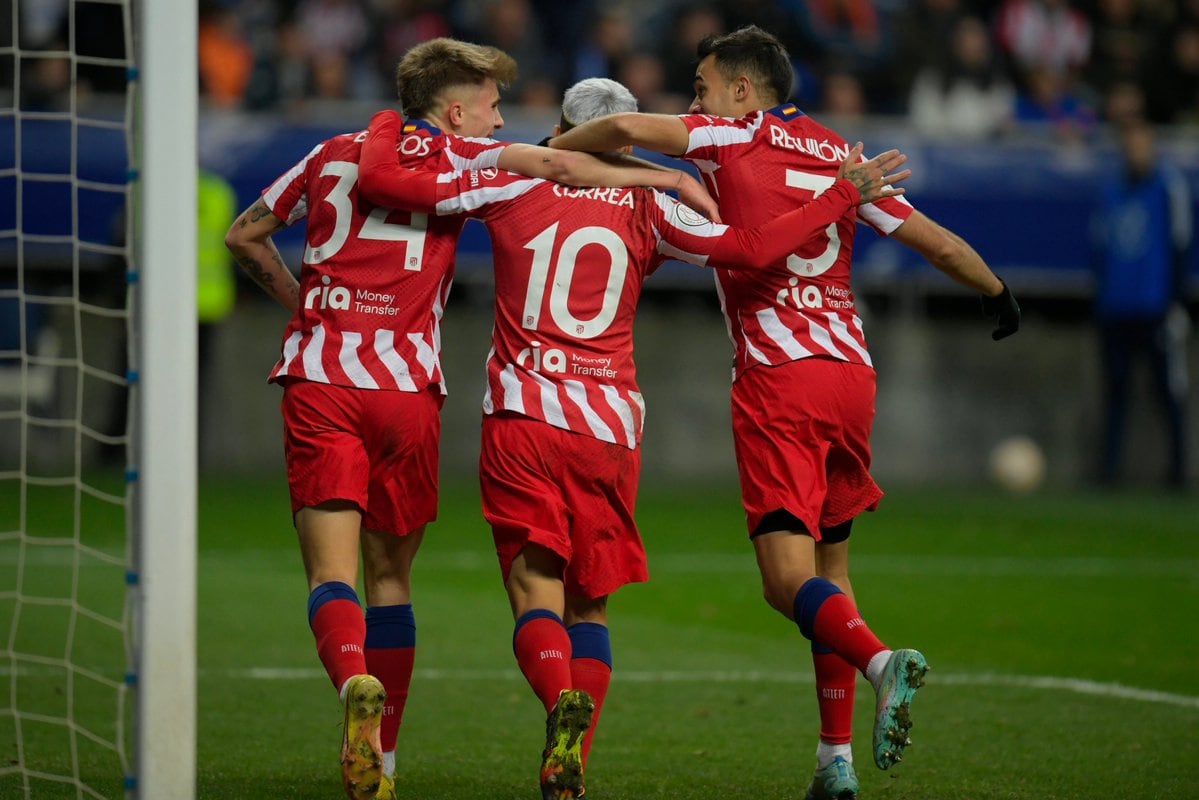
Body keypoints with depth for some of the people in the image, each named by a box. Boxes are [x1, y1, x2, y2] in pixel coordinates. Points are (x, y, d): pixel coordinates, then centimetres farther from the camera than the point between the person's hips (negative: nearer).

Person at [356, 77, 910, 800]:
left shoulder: (513, 185, 4)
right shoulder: (646, 208, 7)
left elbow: (381, 180, 0)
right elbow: (752, 250, 1)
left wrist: (387, 127, 21)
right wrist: (843, 195, 11)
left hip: (523, 419, -2)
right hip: (611, 429, 2)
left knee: (537, 589, -4)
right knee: (590, 600, 12)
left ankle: (563, 698, -35)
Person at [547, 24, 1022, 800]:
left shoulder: (736, 139, 2)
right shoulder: (840, 155, 16)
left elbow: (626, 127, -13)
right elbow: (941, 244, 18)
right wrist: (999, 294, 36)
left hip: (779, 379, -5)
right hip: (852, 372, 5)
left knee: (790, 579, -9)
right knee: (831, 564, 15)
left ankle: (880, 659, -37)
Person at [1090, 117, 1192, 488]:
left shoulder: (1170, 185, 0)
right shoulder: (1111, 189, 13)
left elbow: (1179, 245, -2)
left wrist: (1175, 302, -7)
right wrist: (1100, 300, 10)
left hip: (1156, 307, -4)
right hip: (1115, 310, 4)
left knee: (1170, 388, -4)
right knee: (1115, 387, 3)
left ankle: (1178, 467, 1)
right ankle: (1109, 464, 4)